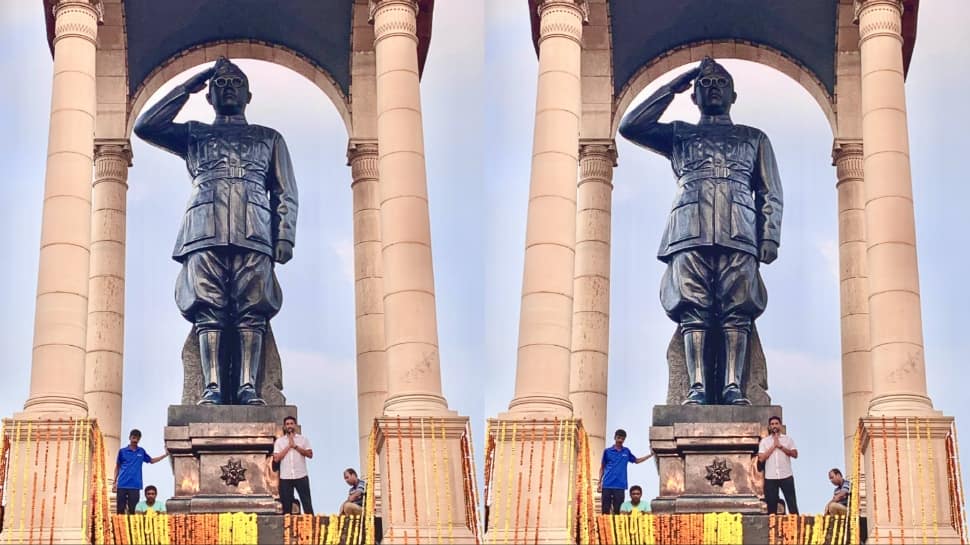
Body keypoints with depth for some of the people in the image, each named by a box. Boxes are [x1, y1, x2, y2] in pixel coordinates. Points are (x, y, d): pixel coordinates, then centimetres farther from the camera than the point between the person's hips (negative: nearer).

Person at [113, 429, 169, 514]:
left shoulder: (141, 451, 10)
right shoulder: (122, 451, 4)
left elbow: (151, 460, 23)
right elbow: (117, 467, 10)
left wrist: (165, 455, 14)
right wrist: (114, 482, 6)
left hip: (135, 485, 1)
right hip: (122, 485, -1)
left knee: (133, 510, 1)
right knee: (120, 509, -1)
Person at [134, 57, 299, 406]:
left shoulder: (269, 138, 28)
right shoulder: (193, 134, 28)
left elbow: (286, 195, 19)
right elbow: (145, 127, 12)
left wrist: (285, 238, 2)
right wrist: (188, 88, 17)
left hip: (253, 233, 0)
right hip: (205, 232, 0)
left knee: (251, 311, -12)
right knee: (208, 310, -13)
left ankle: (247, 387, -19)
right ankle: (212, 387, -20)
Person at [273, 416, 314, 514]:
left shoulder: (303, 439, 8)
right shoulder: (279, 441, 9)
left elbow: (310, 454, -3)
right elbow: (276, 458, -2)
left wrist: (295, 446, -9)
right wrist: (288, 446, -6)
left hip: (301, 476, -1)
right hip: (285, 477, 1)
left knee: (307, 503, -4)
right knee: (286, 505, 2)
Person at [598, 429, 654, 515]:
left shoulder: (626, 451, 10)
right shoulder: (607, 451, 5)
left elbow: (637, 460, 24)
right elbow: (602, 468, 10)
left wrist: (651, 455, 16)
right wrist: (599, 483, 4)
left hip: (620, 486, 1)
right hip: (607, 485, -1)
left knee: (618, 510, 1)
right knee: (605, 510, -2)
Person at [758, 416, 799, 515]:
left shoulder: (788, 439, 8)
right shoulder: (764, 441, 8)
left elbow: (795, 454, -4)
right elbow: (761, 458, -3)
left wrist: (780, 446, -10)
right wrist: (773, 446, -7)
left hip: (786, 476, -1)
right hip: (770, 477, 1)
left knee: (792, 503, -4)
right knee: (771, 505, 3)